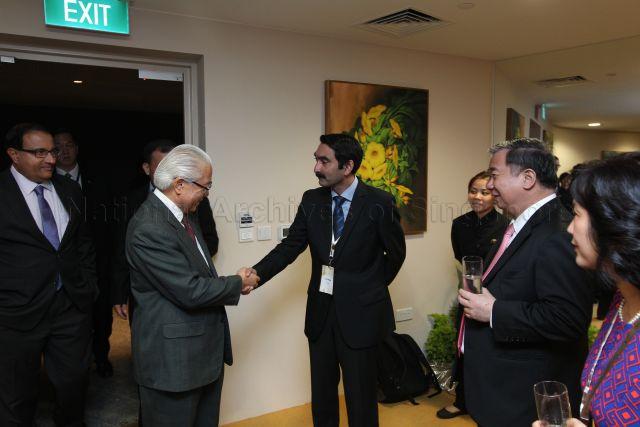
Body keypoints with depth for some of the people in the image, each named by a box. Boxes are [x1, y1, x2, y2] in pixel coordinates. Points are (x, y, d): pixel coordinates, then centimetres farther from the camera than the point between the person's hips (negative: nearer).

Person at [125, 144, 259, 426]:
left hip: (205, 350, 9)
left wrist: (233, 285, 0)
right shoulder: (149, 229, -24)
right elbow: (190, 291, -24)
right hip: (172, 357, -9)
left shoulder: (183, 214, 7)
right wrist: (238, 283, -9)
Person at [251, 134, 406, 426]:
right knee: (321, 393, 17)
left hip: (359, 314, -4)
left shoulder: (379, 203, -11)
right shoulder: (312, 200, 0)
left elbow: (396, 253, 1)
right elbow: (289, 247, -3)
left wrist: (374, 287, 5)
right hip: (321, 311, 4)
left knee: (360, 397, 10)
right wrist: (255, 275, -16)